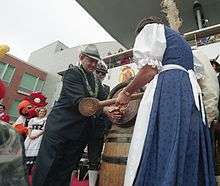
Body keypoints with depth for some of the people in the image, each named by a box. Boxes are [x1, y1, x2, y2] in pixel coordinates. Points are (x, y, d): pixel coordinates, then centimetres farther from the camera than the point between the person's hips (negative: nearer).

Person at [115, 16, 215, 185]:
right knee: (187, 160, 6)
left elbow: (150, 69, -7)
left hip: (167, 91, -9)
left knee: (160, 157, -12)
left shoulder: (152, 29, 13)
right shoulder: (180, 40, 36)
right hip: (191, 93, 9)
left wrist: (127, 92, 4)